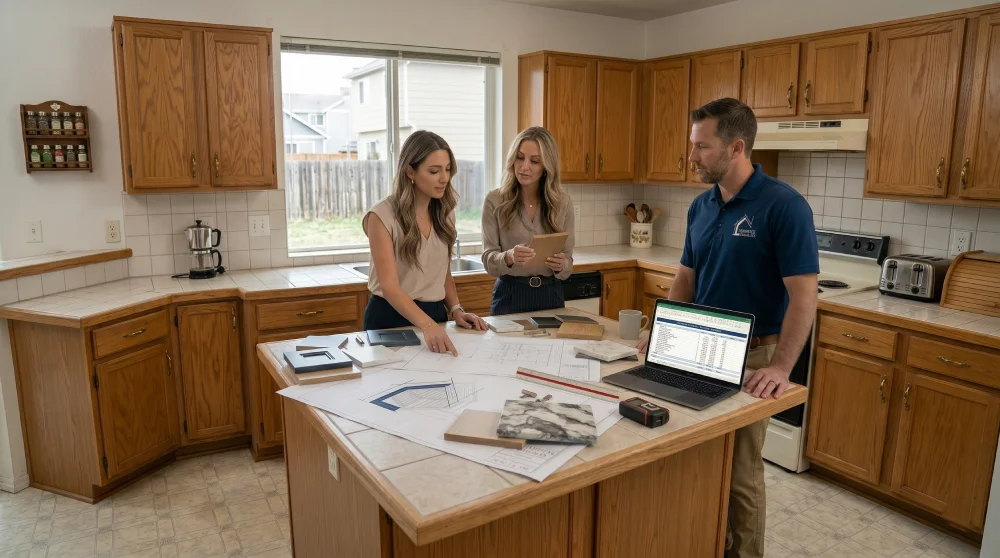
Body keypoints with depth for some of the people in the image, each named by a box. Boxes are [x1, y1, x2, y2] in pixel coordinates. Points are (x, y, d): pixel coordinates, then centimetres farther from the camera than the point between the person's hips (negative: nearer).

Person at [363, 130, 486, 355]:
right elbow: (389, 286, -23)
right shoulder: (383, 216, -15)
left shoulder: (444, 212, 3)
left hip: (436, 314, 5)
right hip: (391, 317, -5)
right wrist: (427, 325, -37)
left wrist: (456, 310, -3)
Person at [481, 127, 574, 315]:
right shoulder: (495, 201, -7)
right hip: (510, 295, -2)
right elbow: (489, 260, -9)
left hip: (550, 295, 2)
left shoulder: (563, 202, -2)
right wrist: (508, 257, -30)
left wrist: (561, 265, -21)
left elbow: (568, 261, 1)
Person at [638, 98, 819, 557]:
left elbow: (803, 296, -19)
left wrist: (781, 368, -25)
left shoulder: (783, 206, -16)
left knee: (740, 472, 7)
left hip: (750, 355, -6)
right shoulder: (701, 206, 4)